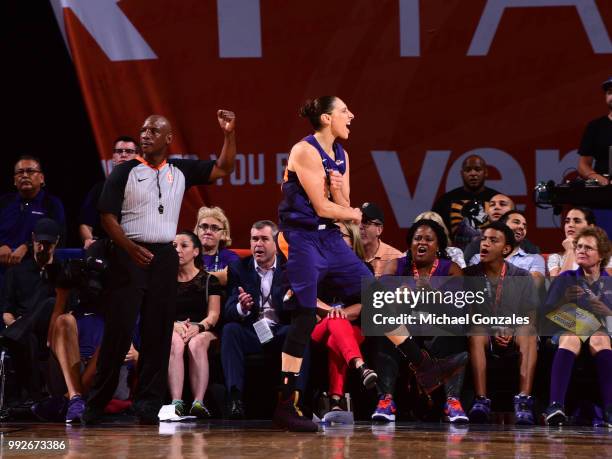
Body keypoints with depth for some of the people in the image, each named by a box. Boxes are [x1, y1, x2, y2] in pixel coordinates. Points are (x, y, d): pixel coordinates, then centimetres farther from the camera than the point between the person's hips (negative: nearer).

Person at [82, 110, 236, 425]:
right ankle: (97, 402, 0)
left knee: (158, 332, 2)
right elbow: (107, 215, -3)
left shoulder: (181, 171, 10)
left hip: (164, 257, 3)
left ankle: (149, 404, 6)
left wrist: (229, 134, -3)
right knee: (119, 329, -7)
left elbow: (223, 169, 11)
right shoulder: (125, 172, 0)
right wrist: (130, 248, -16)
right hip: (128, 255, -3)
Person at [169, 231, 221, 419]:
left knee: (197, 343, -38)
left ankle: (198, 403, -50)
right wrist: (175, 325, -16)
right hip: (172, 329, 1)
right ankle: (176, 402, -51)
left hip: (203, 331, -1)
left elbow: (213, 314, 3)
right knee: (176, 343, -37)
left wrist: (199, 327, -19)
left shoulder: (208, 280, 14)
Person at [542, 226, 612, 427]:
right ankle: (555, 406, -56)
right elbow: (546, 312, 5)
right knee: (570, 339, -38)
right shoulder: (565, 279, 14)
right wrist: (564, 299, -12)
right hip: (567, 330, 0)